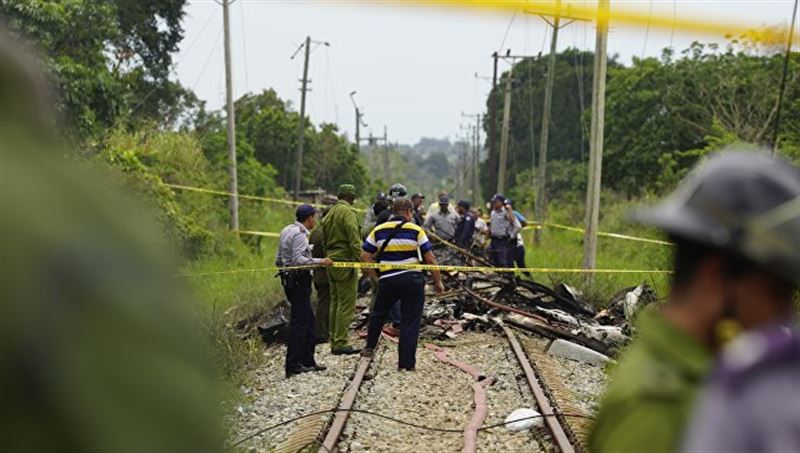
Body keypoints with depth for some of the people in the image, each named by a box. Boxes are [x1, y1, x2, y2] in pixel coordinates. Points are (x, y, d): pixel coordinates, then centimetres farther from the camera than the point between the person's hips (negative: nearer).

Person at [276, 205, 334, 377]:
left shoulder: (287, 230, 16)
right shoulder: (299, 234, -14)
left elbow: (279, 260, 18)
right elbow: (298, 259, -25)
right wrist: (319, 261, -30)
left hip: (289, 279, 10)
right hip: (299, 280, -10)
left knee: (309, 323, 14)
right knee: (299, 323, -6)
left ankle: (308, 361, 18)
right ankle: (293, 366, -3)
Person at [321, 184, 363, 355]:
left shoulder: (330, 213, 16)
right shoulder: (347, 212, -11)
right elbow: (354, 240, -17)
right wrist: (360, 261, -17)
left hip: (331, 261, 9)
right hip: (345, 262, -9)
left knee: (335, 302, 13)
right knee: (347, 304, -7)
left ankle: (334, 342, 17)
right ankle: (341, 343, -9)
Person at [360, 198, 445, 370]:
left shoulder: (378, 230, 5)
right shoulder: (416, 231, -2)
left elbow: (365, 256, 4)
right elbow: (430, 259, -4)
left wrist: (376, 277, 12)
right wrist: (438, 282, 5)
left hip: (387, 280, 2)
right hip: (413, 280, -2)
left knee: (378, 312, 26)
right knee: (410, 321, 4)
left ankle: (369, 347, 33)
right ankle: (407, 363, 5)